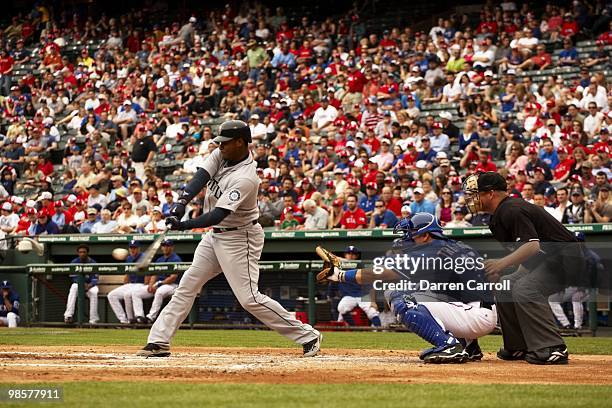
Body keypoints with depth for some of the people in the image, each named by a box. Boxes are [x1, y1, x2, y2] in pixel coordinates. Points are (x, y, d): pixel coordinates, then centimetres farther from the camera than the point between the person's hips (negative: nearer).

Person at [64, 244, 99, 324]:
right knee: (73, 288, -34)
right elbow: (74, 278, -7)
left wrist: (89, 285, -32)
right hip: (78, 283, 1)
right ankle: (68, 315, -42)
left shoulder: (93, 263, -6)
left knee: (94, 292, -34)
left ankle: (93, 320, -32)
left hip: (90, 285, -1)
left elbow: (95, 279, -11)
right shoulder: (74, 262, -4)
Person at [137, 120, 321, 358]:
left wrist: (185, 225, -41)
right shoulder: (222, 155, -2)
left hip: (239, 238, -9)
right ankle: (159, 342, 10)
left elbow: (219, 214, -33)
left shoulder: (245, 178, -27)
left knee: (249, 298, -11)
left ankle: (308, 336, -4)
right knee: (188, 284, 6)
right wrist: (182, 202, -32)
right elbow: (201, 177, -14)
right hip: (214, 234, 9)